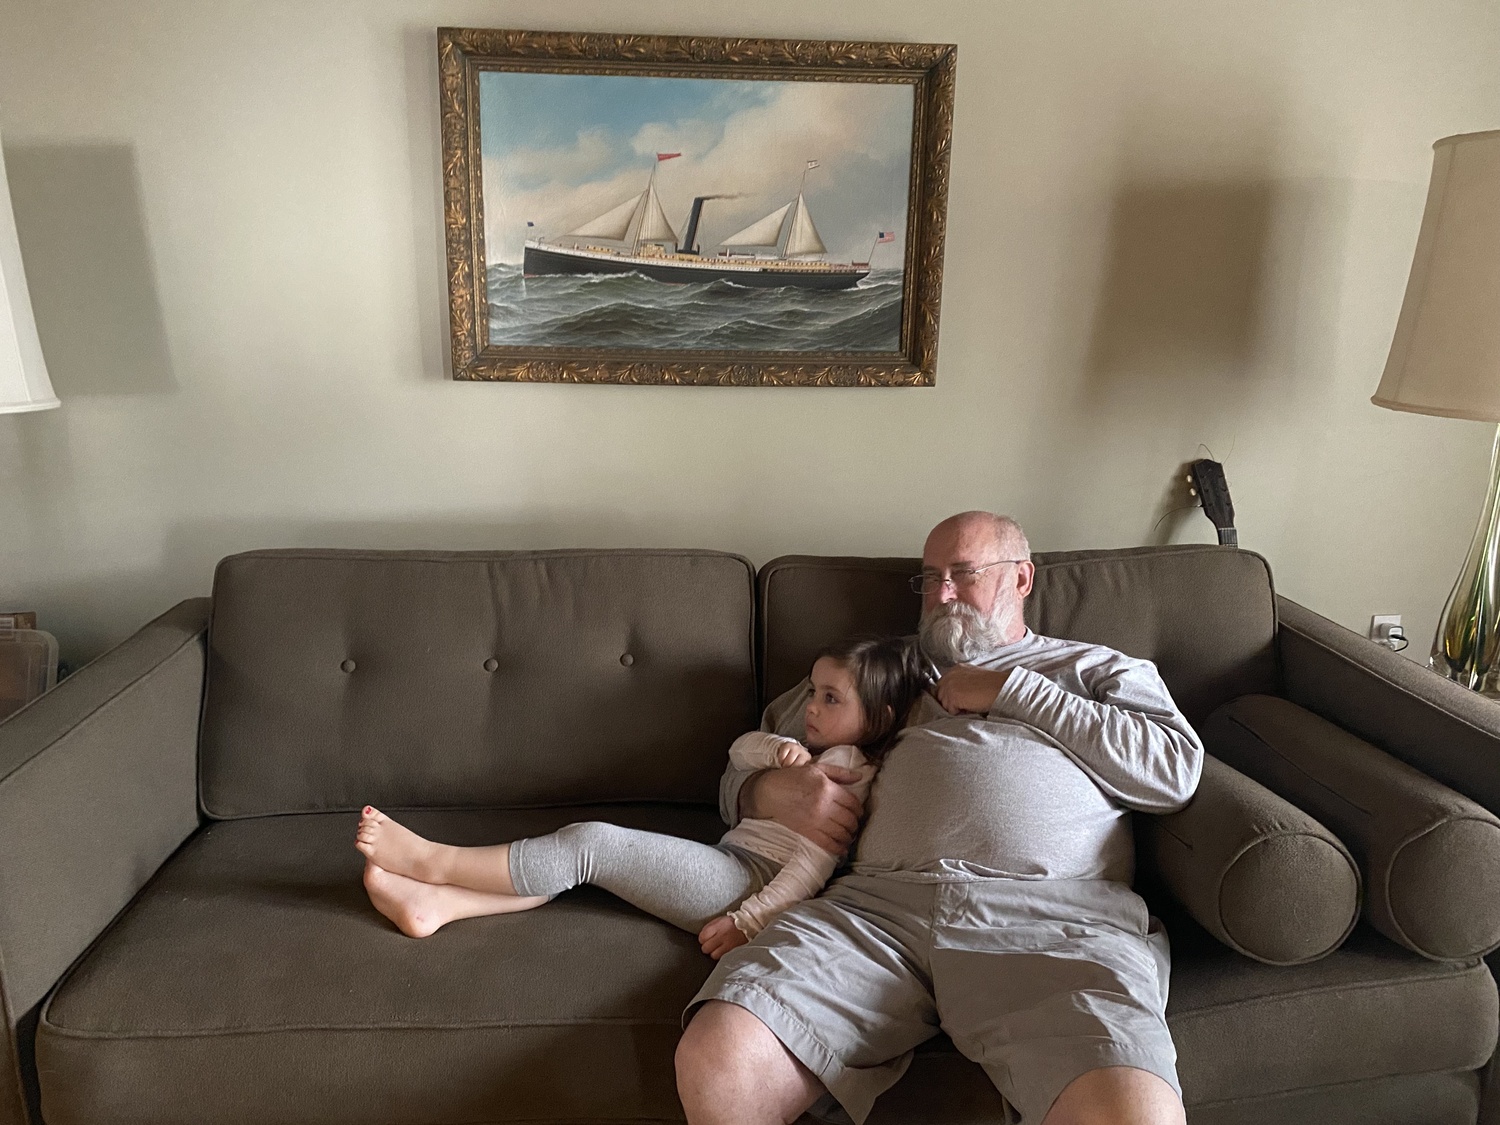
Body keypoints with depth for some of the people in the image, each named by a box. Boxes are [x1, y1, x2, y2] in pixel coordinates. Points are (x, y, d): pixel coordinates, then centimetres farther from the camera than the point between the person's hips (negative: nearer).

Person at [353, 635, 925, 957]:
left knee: (589, 843, -16)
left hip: (747, 882, -9)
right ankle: (437, 902, -8)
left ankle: (434, 861, -8)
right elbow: (740, 749, 16)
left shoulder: (852, 773, -6)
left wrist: (747, 921, -20)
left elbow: (814, 864, -15)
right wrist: (778, 748, -6)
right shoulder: (810, 756, 22)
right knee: (585, 848, -3)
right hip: (728, 860, 9)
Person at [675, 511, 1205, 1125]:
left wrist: (1010, 692, 7)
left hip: (1053, 917, -2)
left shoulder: (1097, 668, 27)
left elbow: (1177, 769, 7)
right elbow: (743, 770, 32)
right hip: (876, 903, 3)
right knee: (714, 1066, -23)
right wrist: (768, 791, 6)